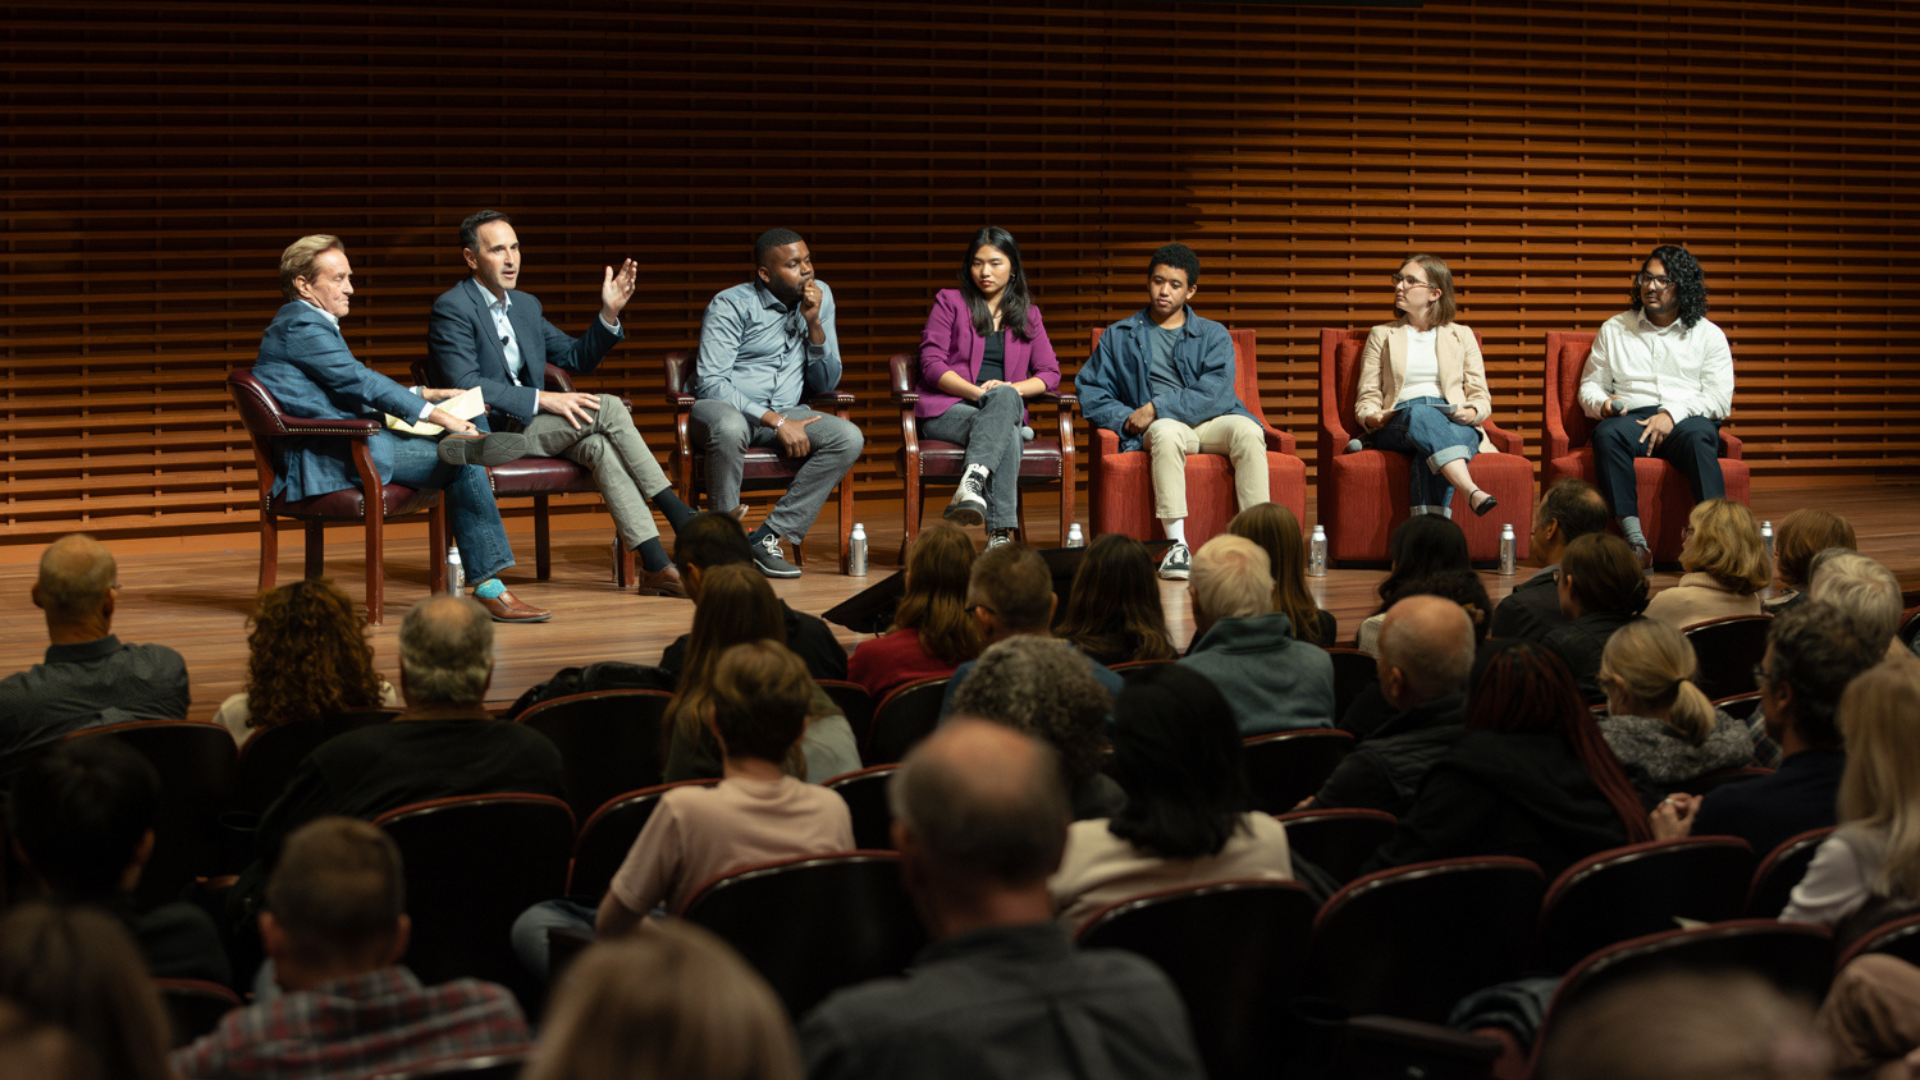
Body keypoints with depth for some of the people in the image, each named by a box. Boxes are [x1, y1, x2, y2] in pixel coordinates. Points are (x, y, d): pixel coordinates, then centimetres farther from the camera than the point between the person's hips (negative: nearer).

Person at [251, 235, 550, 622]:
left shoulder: (308, 324, 24)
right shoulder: (300, 326, -11)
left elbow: (355, 388, 27)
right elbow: (359, 382, -17)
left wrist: (424, 397, 15)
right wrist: (435, 414, -14)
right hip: (324, 464, -11)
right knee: (464, 465, -18)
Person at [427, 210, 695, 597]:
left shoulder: (525, 305, 18)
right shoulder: (452, 309, -8)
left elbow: (577, 358, 21)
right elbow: (465, 385, -18)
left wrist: (610, 313, 4)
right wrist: (543, 399, -22)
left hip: (529, 425, 7)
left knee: (599, 445, -27)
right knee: (607, 407, -22)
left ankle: (656, 565, -36)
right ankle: (682, 519, -18)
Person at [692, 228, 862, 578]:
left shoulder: (819, 296, 7)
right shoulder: (731, 306, -10)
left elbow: (826, 384, 7)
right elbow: (710, 383, -18)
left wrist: (814, 324, -10)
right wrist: (776, 422, -23)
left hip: (785, 412, 5)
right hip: (725, 408, -5)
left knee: (848, 438, -22)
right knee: (729, 428, -41)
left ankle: (767, 538, -20)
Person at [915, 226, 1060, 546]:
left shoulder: (1028, 315, 21)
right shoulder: (949, 303, 12)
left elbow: (1050, 373, 13)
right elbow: (931, 364, 0)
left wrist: (1011, 388, -8)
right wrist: (979, 392, -15)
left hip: (1006, 409, 2)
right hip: (947, 411, -2)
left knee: (1005, 397, -37)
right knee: (1007, 434, -35)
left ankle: (972, 482, -54)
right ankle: (1000, 533, -49)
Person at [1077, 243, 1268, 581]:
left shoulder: (1213, 336, 15)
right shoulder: (1119, 337, 19)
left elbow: (1215, 396, -2)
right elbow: (1090, 392, 12)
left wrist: (1158, 408, -13)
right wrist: (1126, 419, -8)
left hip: (1211, 423, 1)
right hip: (1160, 427, -1)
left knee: (1248, 431, -33)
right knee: (1167, 432, -38)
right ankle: (1177, 545, -44)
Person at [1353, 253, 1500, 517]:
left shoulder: (1462, 335, 23)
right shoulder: (1381, 335, 24)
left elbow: (1481, 398, 16)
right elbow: (1368, 396, 16)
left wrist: (1472, 413, -10)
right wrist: (1371, 418, -9)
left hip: (1454, 423, 0)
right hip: (1398, 424, 0)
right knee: (1422, 416, -40)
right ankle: (1473, 494, -61)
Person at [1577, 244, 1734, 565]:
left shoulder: (1709, 335, 15)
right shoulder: (1614, 330, 22)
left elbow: (1720, 398, 5)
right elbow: (1590, 385, 20)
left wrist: (1673, 414, -12)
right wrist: (1602, 404, -5)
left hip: (1687, 418, -1)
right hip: (1632, 416, 1)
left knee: (1697, 436, -38)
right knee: (1608, 434, -35)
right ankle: (1633, 538, -44)